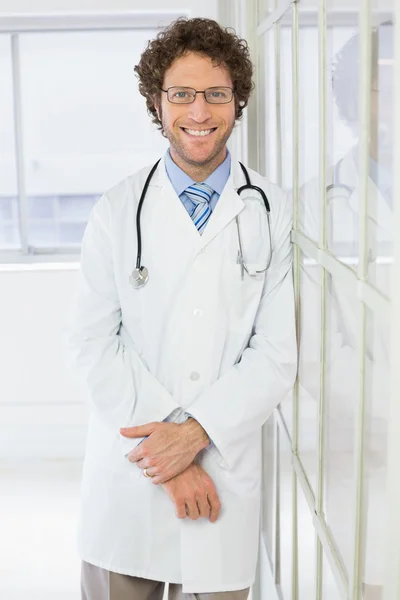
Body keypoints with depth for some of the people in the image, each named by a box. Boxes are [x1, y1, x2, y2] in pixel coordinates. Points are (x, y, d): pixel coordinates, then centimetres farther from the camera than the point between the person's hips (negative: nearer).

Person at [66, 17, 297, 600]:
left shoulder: (272, 212, -1)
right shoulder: (118, 210, 0)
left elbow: (276, 353, -4)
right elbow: (92, 343, -5)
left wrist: (197, 432, -15)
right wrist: (165, 445, -12)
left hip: (225, 475, 0)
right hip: (126, 477, 1)